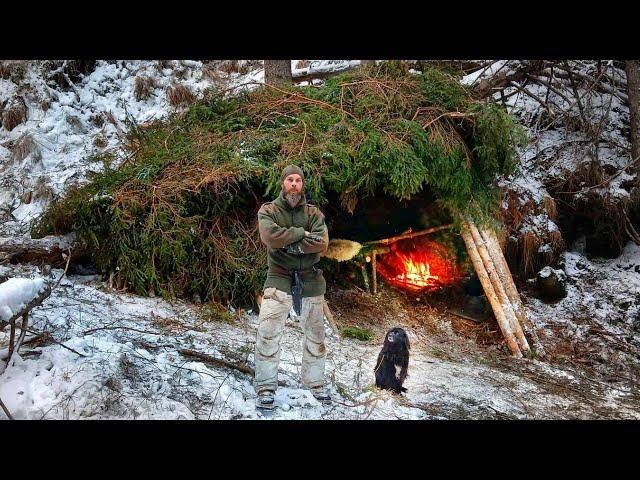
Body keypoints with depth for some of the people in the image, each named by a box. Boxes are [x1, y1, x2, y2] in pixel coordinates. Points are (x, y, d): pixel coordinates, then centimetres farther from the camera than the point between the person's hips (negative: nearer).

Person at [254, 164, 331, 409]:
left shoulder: (313, 212, 5)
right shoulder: (268, 211, 0)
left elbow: (322, 243, -10)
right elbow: (269, 235, -20)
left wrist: (289, 244, -16)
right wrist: (302, 234, -14)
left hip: (310, 280, 3)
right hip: (279, 279, -3)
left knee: (315, 334, 11)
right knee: (267, 332, -14)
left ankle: (315, 383, 26)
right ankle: (265, 388, -6)